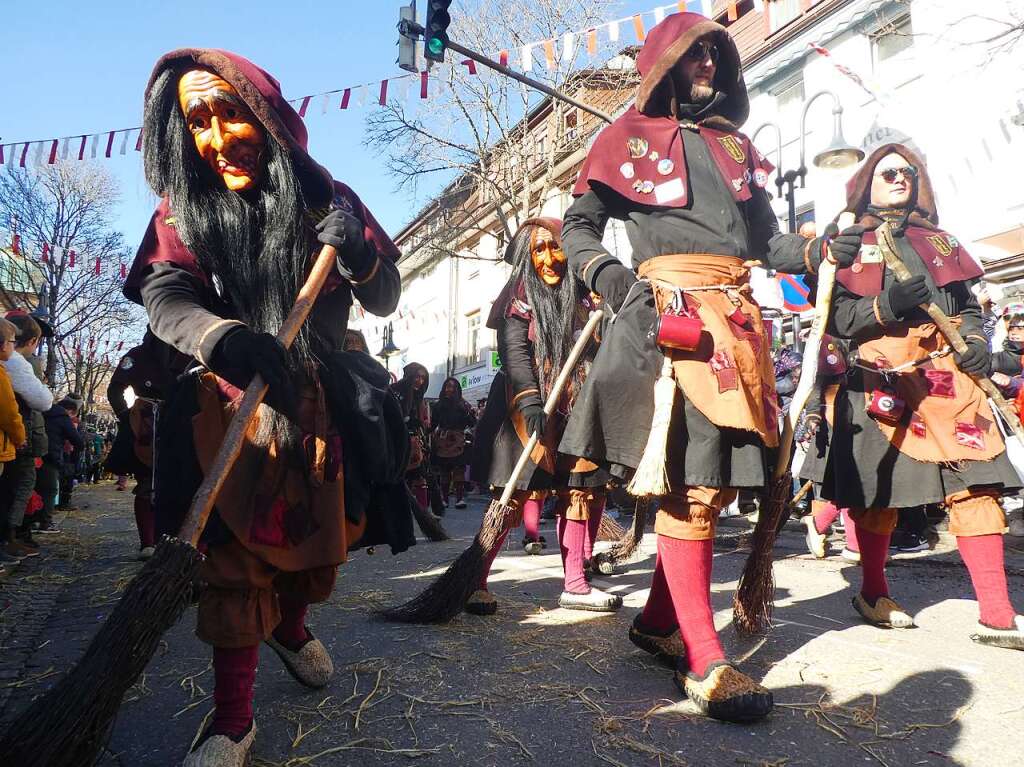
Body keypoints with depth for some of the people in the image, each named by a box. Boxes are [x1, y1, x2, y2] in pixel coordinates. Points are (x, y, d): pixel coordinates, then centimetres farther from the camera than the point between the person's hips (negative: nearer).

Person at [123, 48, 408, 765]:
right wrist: (223, 338, -43)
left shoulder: (324, 197, -2)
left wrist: (358, 256, -25)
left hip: (321, 394, 2)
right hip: (232, 395, -1)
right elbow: (165, 296, -20)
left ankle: (291, 624, 41)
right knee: (237, 547, -8)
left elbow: (385, 301, -2)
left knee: (325, 528, 9)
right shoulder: (183, 209, -2)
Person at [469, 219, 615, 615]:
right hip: (526, 408, -5)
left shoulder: (582, 297, 12)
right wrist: (530, 401, -25)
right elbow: (514, 352, -14)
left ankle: (574, 585, 16)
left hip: (573, 410, 6)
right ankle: (475, 583, -4)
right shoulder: (520, 296, -1)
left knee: (579, 493, 6)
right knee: (514, 497, -11)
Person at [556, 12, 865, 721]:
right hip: (671, 309, -6)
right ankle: (705, 662, -7)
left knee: (719, 478, 4)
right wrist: (604, 271, -13)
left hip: (739, 316, 6)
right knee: (693, 478, -13)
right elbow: (578, 224, 7)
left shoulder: (736, 146, 27)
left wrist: (820, 251, 4)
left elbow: (767, 238, 23)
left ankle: (658, 620, 18)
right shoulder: (631, 136, 12)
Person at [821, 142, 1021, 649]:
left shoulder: (938, 240, 26)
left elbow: (967, 304, 23)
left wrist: (975, 338, 3)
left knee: (976, 483, -6)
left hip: (947, 370, 4)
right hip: (880, 373, -4)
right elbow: (835, 316, -1)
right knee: (877, 485, 0)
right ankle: (872, 592, 18)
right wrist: (885, 306, -17)